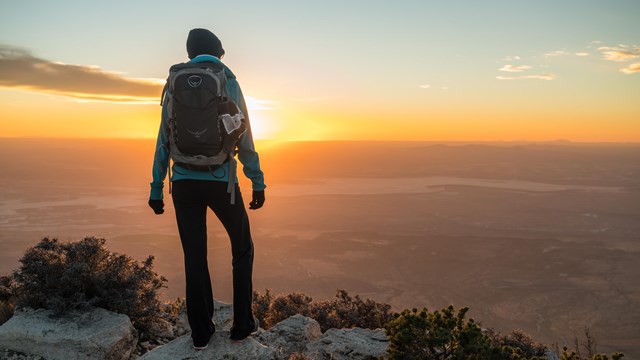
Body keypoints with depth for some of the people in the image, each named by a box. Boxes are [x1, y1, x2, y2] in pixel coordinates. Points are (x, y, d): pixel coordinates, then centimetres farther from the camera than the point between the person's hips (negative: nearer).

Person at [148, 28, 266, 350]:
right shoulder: (229, 83, -1)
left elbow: (163, 143, 7)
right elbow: (244, 141, -5)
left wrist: (156, 189, 11)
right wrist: (258, 183, 1)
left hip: (184, 183, 3)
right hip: (220, 182, -3)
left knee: (194, 258, 9)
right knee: (242, 248, 15)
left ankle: (201, 332, 16)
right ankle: (242, 324, 17)